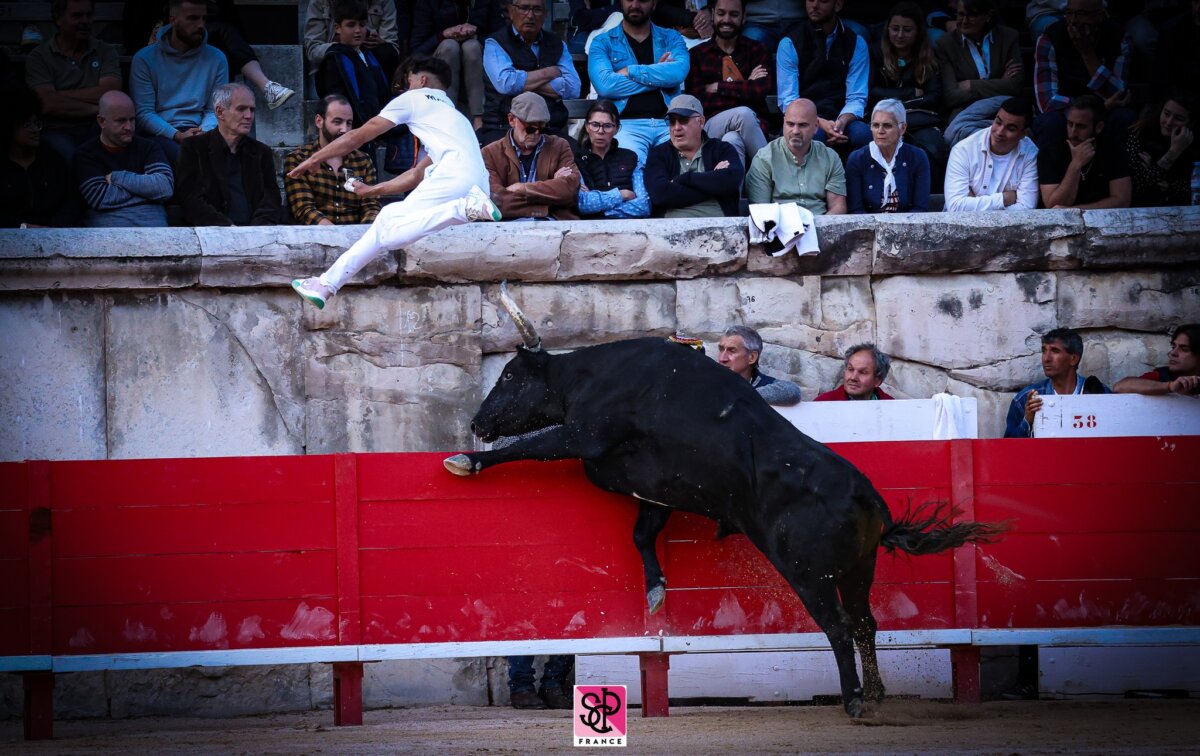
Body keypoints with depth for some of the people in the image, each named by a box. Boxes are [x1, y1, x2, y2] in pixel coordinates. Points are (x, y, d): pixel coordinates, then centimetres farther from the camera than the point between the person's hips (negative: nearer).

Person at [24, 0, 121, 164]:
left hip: (96, 132, 2)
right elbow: (48, 105, -9)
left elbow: (109, 94, -5)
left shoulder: (105, 52, 12)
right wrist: (96, 109, -8)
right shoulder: (39, 57, 5)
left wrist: (61, 96, -6)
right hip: (56, 132, -2)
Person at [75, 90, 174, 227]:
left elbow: (166, 187, 0)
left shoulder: (147, 148, 17)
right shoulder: (86, 153, 9)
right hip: (108, 220, -2)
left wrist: (117, 178, 0)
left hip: (151, 220, 2)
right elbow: (99, 198, -5)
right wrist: (143, 186, 2)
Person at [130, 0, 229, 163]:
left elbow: (215, 111, 10)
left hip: (197, 133, 2)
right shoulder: (144, 59, 4)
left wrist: (204, 132, -14)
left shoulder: (216, 59, 12)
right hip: (159, 135, -2)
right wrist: (178, 136, -18)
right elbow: (143, 113, -3)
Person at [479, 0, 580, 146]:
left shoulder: (557, 44, 18)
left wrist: (525, 84, -5)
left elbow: (572, 88, 1)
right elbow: (505, 83, -14)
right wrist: (549, 73, -1)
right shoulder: (495, 44, 7)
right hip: (504, 129, -3)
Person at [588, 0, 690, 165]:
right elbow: (605, 85, -6)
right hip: (626, 123, -2)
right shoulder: (603, 42, 14)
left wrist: (630, 71, -2)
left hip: (669, 122, 2)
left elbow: (679, 72, -3)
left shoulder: (671, 38, 20)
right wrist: (659, 76, 1)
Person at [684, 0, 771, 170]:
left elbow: (761, 90, -4)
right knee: (743, 114, -34)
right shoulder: (697, 54, 12)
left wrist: (717, 87, -3)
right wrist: (743, 87, -2)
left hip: (754, 125, 1)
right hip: (712, 125, -1)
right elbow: (698, 102, -1)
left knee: (732, 140, -35)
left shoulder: (755, 50, 14)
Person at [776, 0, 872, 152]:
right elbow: (788, 102, -5)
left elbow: (856, 98, 1)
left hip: (841, 118, 2)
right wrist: (820, 123, -22)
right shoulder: (789, 44, 1)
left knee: (862, 133, -33)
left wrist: (841, 122, -22)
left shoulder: (856, 44, 7)